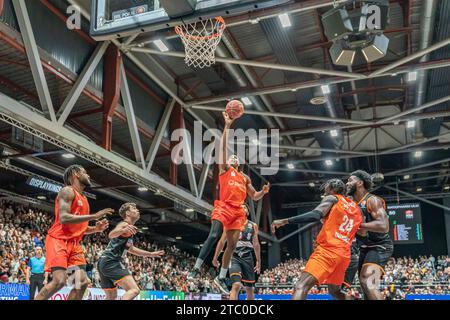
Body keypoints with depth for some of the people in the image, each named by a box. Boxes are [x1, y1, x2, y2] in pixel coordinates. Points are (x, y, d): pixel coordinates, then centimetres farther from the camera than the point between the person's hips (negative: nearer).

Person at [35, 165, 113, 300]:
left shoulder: (83, 199, 20)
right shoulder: (67, 191, -7)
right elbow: (63, 218, -21)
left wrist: (96, 228, 8)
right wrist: (94, 216, -21)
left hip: (74, 243, 9)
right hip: (58, 240, -8)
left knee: (82, 282, -3)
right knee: (59, 280, -21)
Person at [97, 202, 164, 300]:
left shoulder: (128, 228, 22)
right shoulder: (125, 224, -7)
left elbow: (130, 248, 37)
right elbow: (111, 235, -29)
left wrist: (150, 254, 40)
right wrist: (122, 230, -51)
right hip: (111, 261, -10)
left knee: (111, 297, 22)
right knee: (134, 290, -21)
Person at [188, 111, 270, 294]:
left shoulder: (245, 178, 23)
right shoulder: (225, 169, 11)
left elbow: (254, 197, 26)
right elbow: (223, 148, -1)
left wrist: (264, 191, 3)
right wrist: (227, 126, -6)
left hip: (238, 211, 5)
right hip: (223, 207, -5)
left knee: (232, 245, 3)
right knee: (213, 236, -24)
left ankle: (221, 278, 13)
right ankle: (196, 269, -21)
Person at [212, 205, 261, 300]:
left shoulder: (253, 226, 12)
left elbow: (256, 244, 17)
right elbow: (222, 241, 8)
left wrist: (258, 261, 14)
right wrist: (215, 258, 6)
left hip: (247, 258, 3)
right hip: (234, 257, -3)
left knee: (250, 289, 8)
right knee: (236, 285, -22)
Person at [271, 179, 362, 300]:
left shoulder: (332, 198, 3)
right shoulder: (355, 208, 23)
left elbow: (315, 215, -15)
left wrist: (285, 221, -20)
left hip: (328, 250, -8)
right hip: (344, 254, 8)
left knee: (301, 287, -19)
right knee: (335, 291, 28)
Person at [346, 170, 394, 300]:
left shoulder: (372, 200, -16)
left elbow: (383, 226, -30)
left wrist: (358, 225, -27)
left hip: (379, 246, -10)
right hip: (365, 248, 10)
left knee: (367, 282, -28)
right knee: (366, 284, 15)